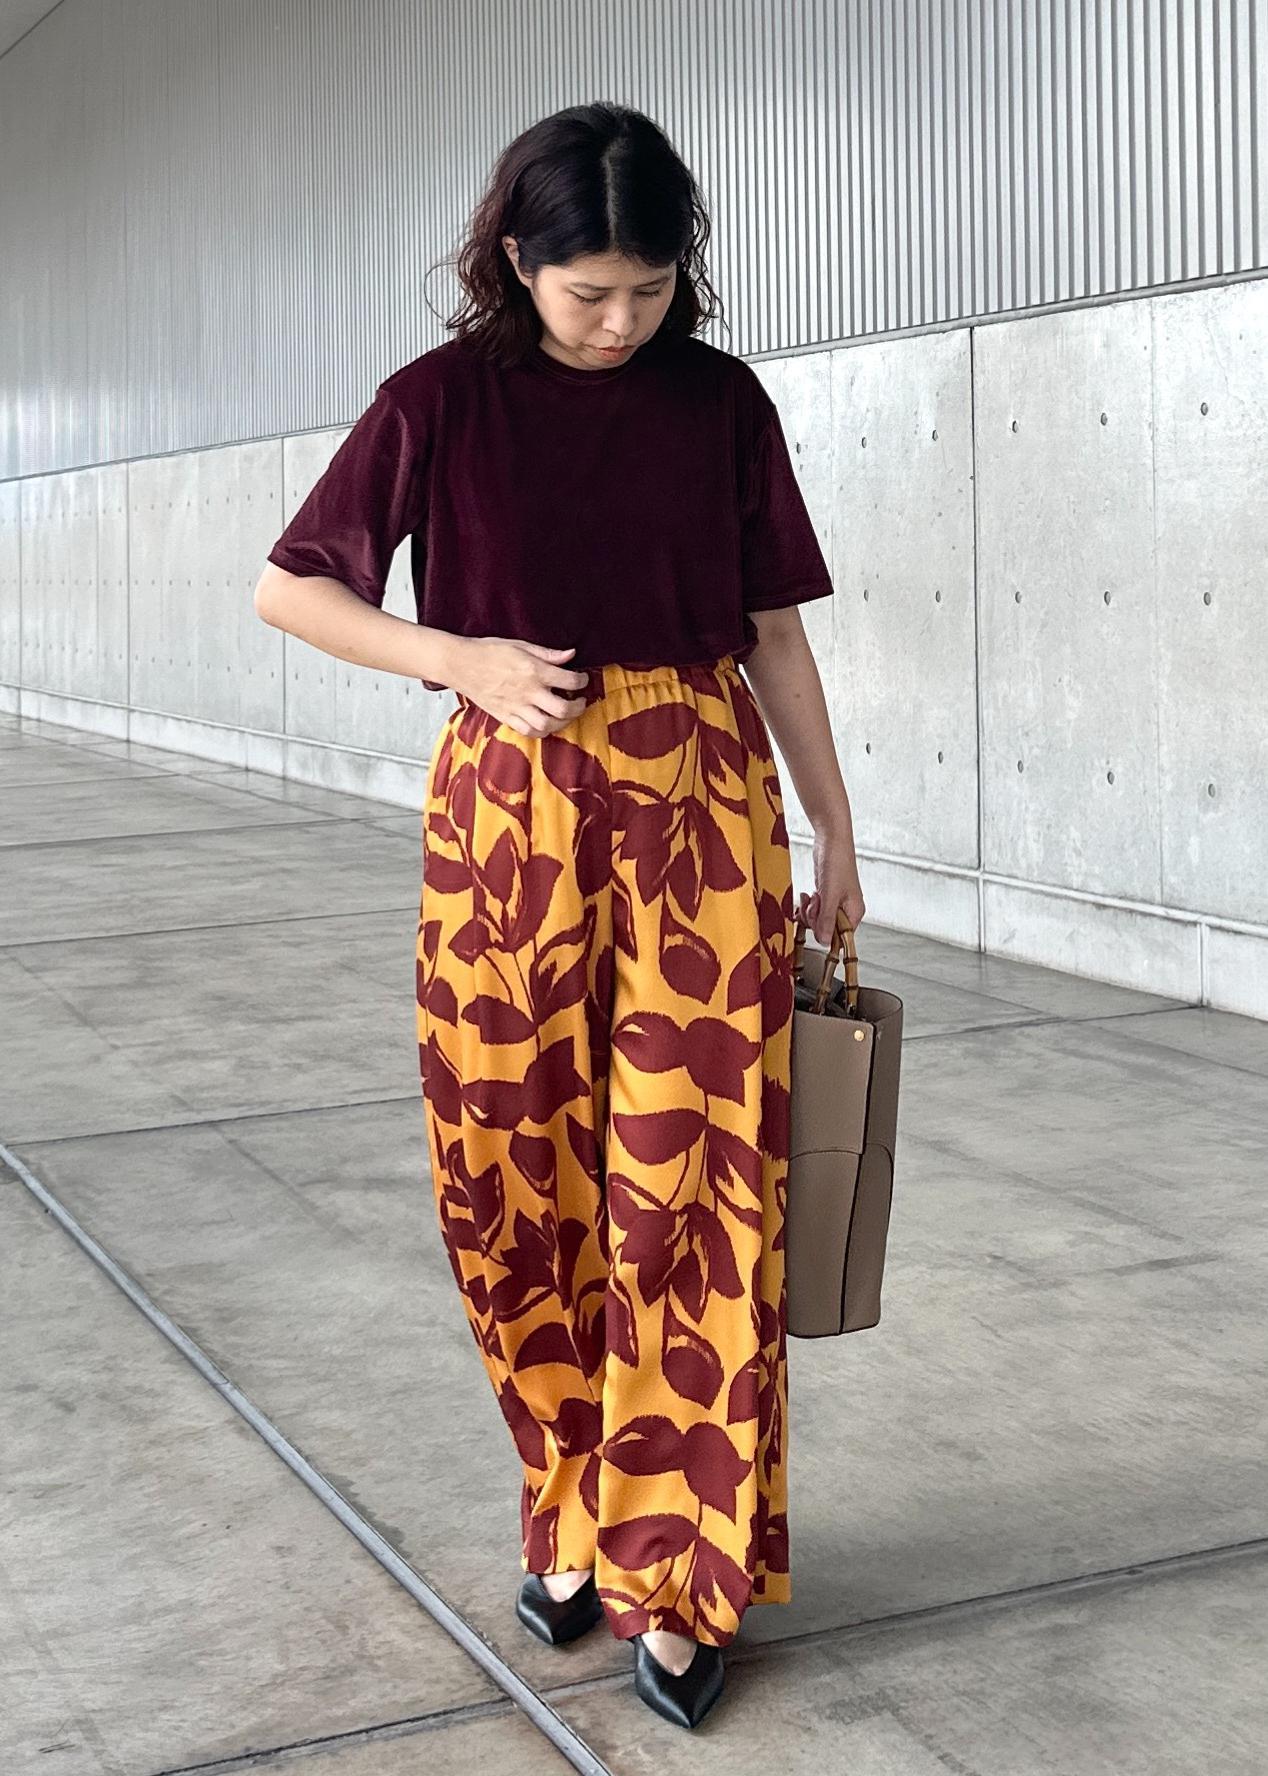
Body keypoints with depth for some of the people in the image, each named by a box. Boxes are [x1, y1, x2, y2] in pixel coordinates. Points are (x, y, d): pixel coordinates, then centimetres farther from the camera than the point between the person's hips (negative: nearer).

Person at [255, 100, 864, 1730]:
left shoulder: (721, 401, 4)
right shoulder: (444, 402, 1)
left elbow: (775, 631, 9)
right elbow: (291, 586, 5)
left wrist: (834, 830, 9)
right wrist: (461, 658, -9)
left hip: (700, 808, 0)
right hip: (509, 813, 0)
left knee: (692, 1186, -3)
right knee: (519, 1184, 5)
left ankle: (676, 1575, 10)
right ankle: (574, 1519, 26)